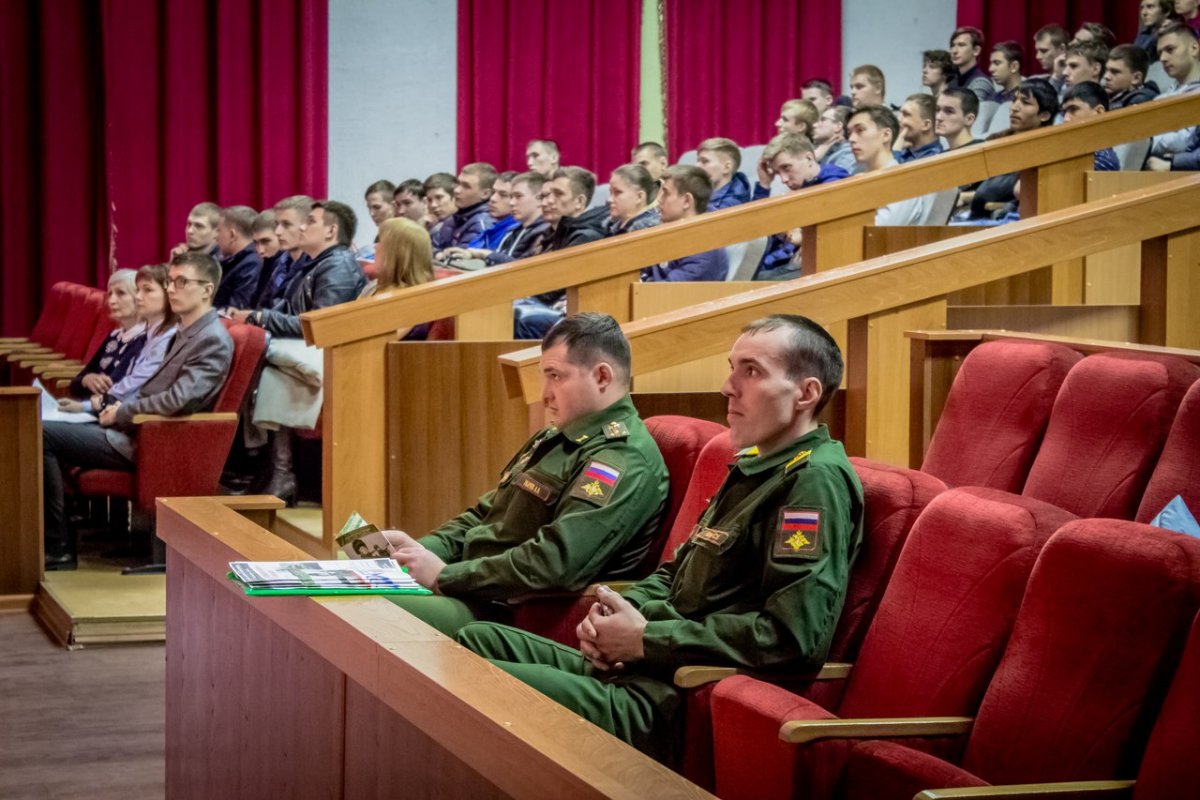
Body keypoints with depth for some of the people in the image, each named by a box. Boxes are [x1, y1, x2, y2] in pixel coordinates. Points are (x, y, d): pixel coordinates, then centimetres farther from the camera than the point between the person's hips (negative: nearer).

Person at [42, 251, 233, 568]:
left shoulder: (213, 340, -15)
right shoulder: (186, 332, 15)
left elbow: (177, 400, -25)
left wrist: (121, 413, -14)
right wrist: (120, 406, 6)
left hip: (142, 442, -10)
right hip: (133, 428, 10)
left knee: (42, 435, -16)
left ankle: (58, 548, -9)